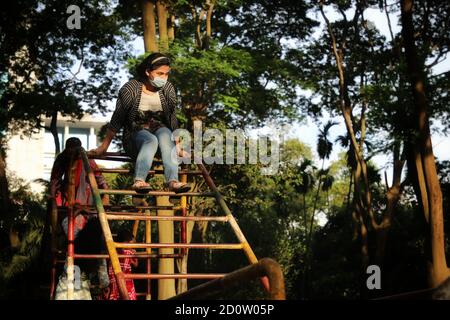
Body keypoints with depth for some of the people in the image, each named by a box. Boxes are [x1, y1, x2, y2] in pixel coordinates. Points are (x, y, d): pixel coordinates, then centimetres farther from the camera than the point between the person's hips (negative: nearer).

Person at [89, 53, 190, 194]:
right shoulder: (130, 89, -11)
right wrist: (104, 147, -5)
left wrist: (178, 147, 5)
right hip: (136, 133, -2)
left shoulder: (168, 89, -1)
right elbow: (117, 120, -6)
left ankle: (172, 181, -49)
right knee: (151, 140, -36)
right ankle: (139, 181, -55)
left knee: (165, 134, -33)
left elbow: (173, 119, 7)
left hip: (160, 130, 3)